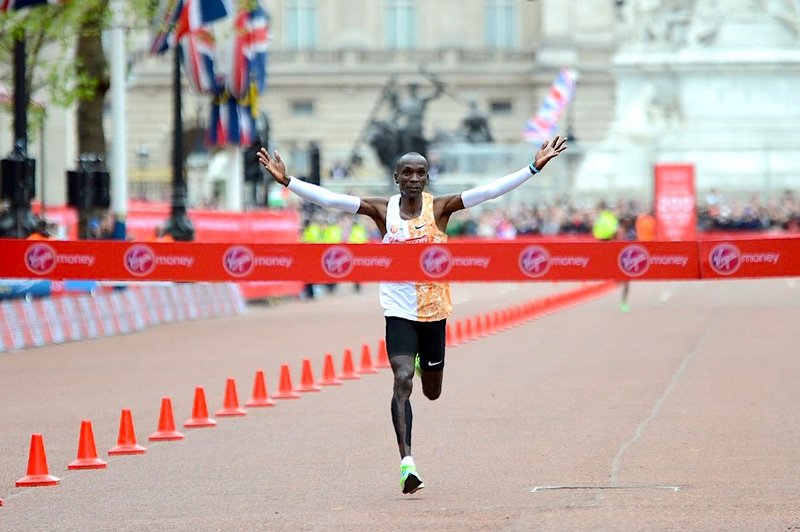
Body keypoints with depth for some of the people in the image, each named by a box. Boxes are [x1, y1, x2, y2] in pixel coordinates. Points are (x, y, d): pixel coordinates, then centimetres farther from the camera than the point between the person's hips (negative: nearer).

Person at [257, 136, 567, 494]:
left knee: (432, 393, 15)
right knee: (402, 380, -19)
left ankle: (424, 364, 53)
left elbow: (490, 191, -10)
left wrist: (534, 168, -18)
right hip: (399, 311, -2)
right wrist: (286, 181, -17)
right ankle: (407, 462, -21)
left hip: (434, 311, 2)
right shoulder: (383, 210, -3)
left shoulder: (439, 208, -4)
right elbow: (330, 199, -8)